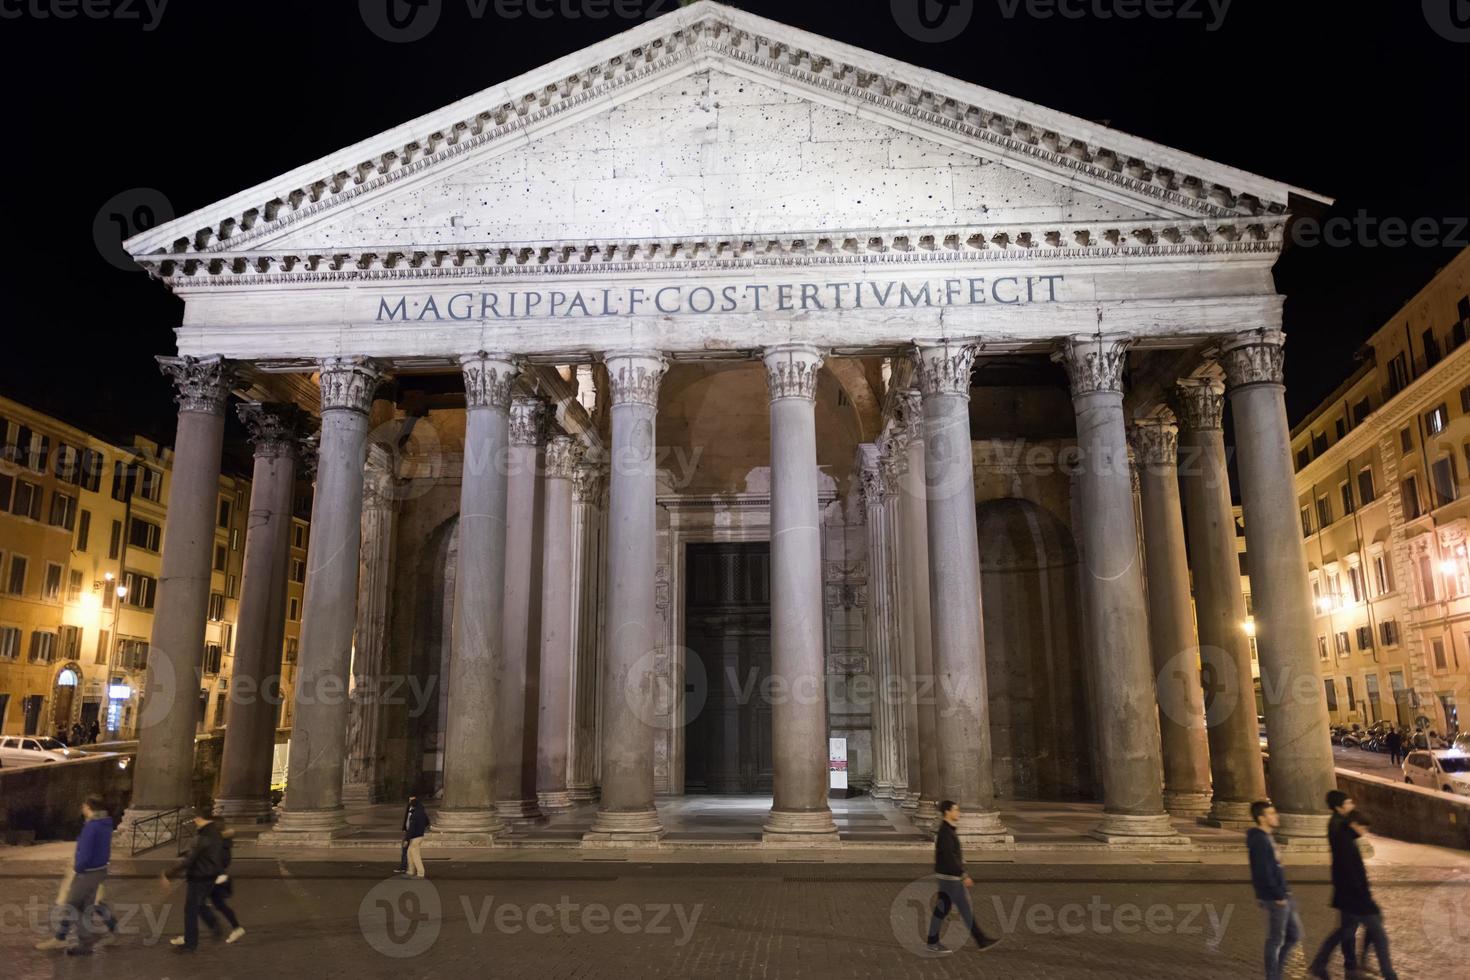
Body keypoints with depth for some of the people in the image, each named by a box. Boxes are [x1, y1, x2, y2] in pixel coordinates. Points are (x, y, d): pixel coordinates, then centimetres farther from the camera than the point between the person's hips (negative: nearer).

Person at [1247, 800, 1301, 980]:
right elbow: (1264, 873, -23)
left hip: (1282, 896, 10)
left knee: (1294, 935, 17)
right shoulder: (1259, 840, -19)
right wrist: (1278, 895, -16)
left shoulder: (1266, 837, 12)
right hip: (1274, 898, -10)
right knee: (1276, 940, 1)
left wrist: (1285, 891, 15)